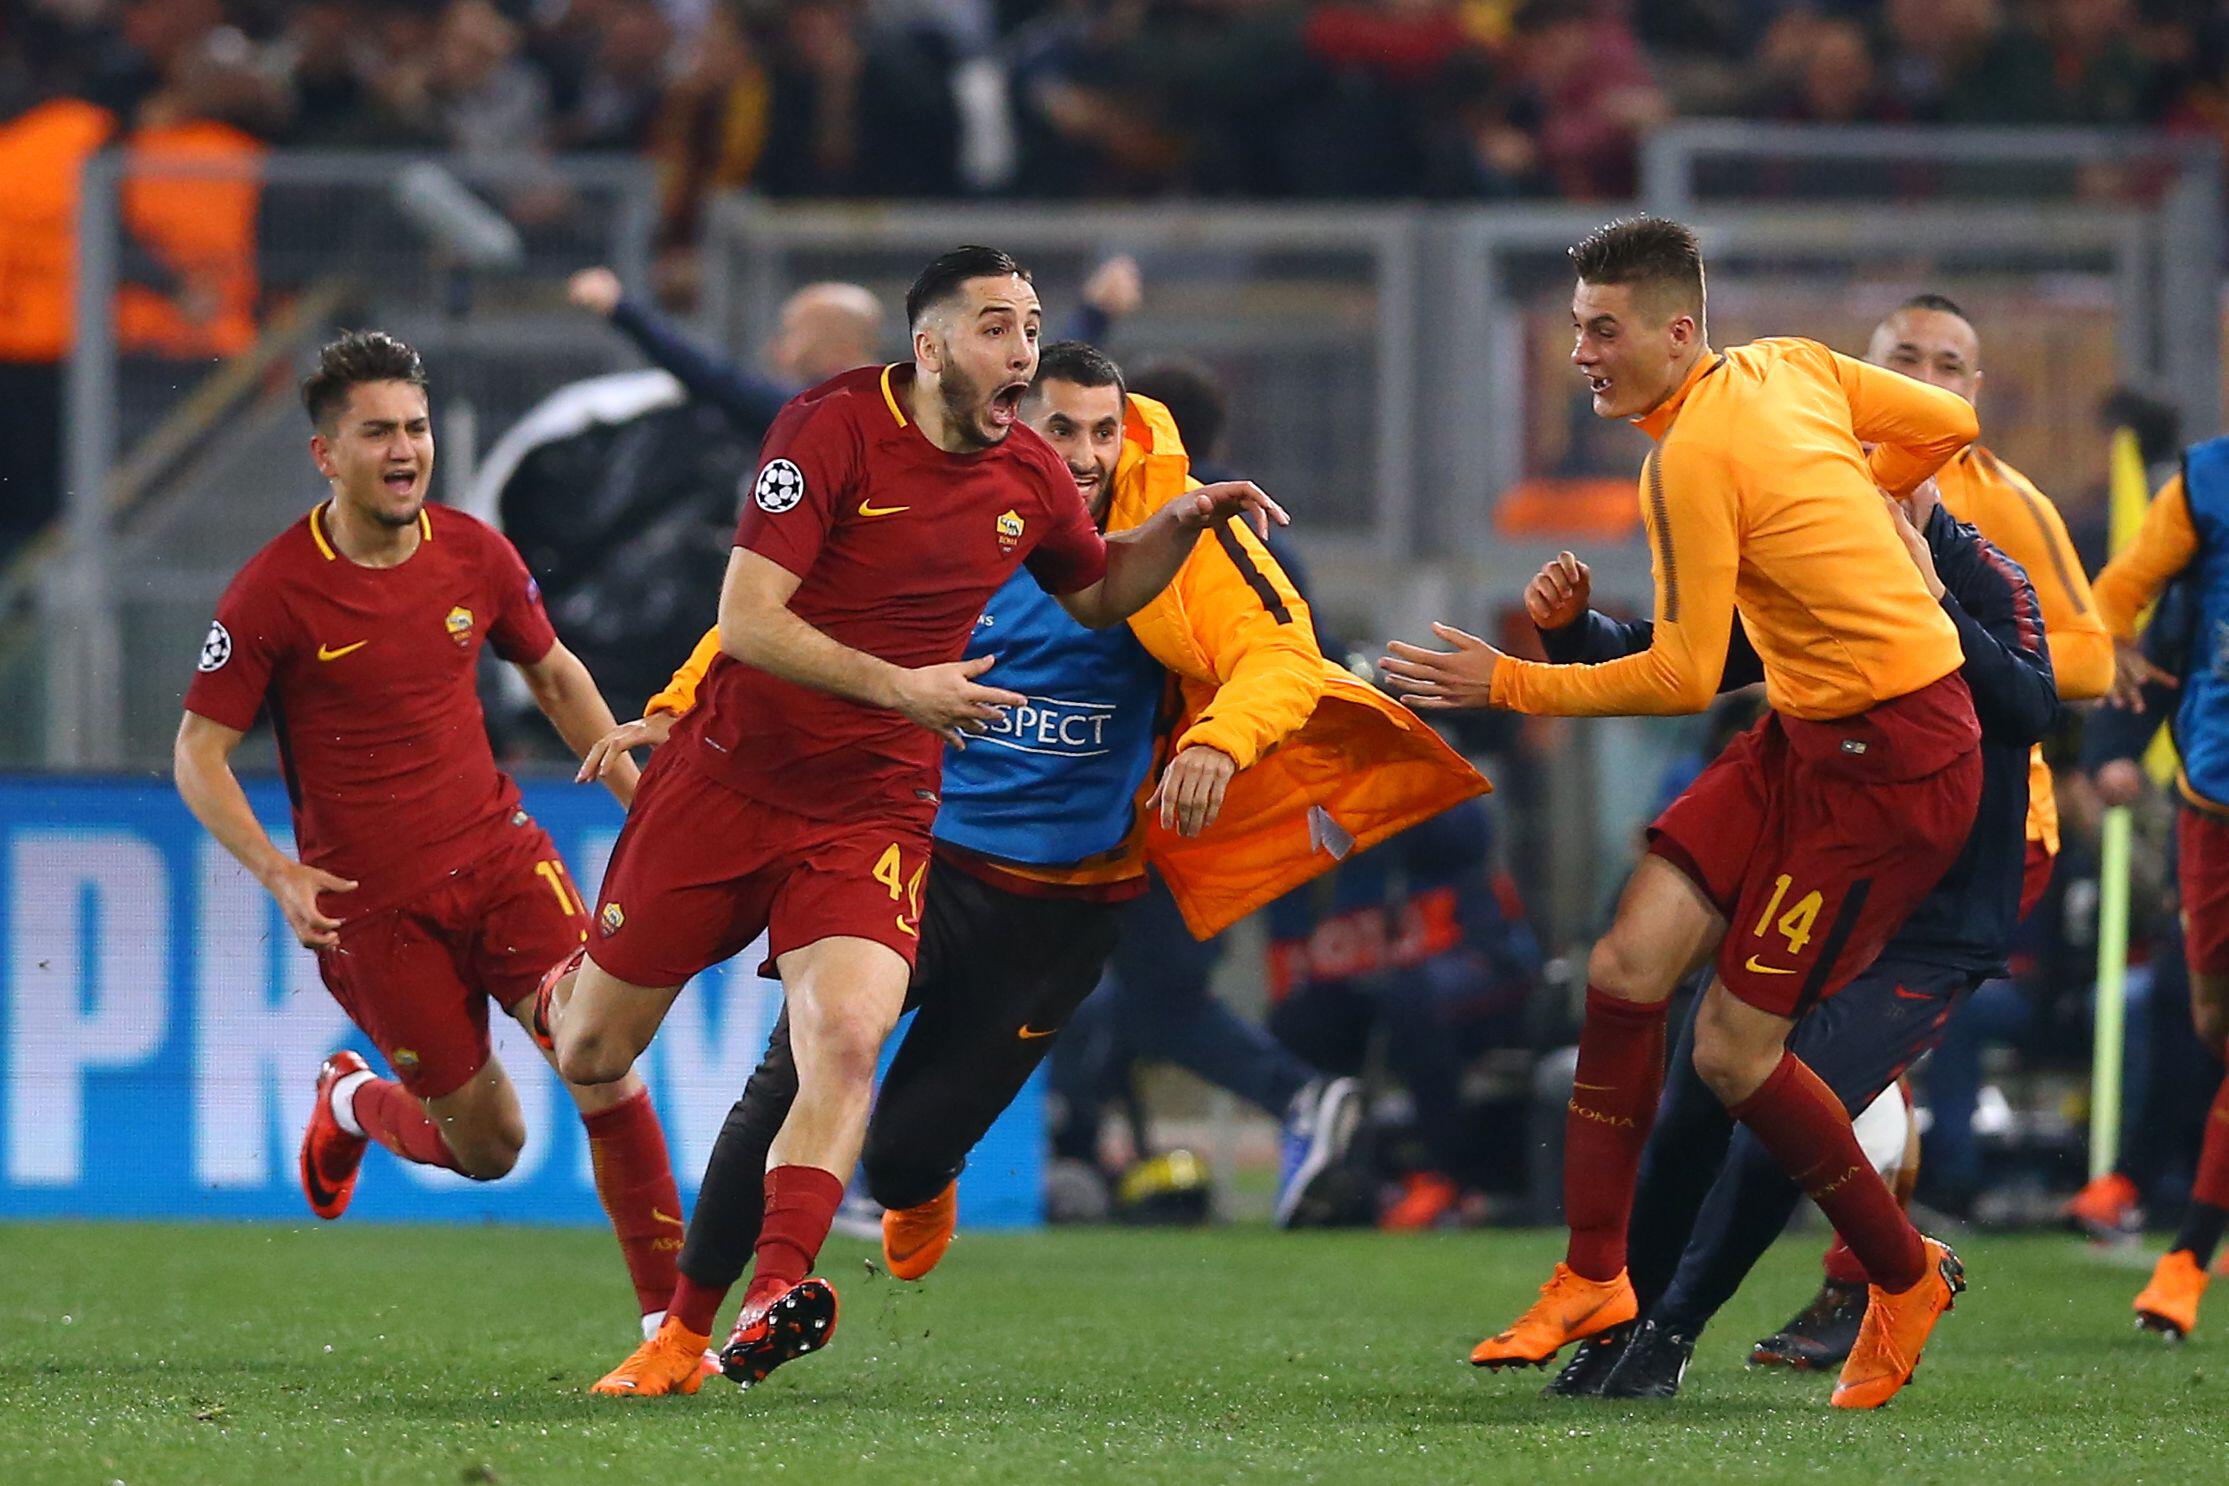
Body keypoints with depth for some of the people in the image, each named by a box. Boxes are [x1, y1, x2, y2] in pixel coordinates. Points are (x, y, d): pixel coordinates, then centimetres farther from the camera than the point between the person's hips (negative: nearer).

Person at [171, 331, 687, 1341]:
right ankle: (350, 1106, 36)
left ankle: (668, 1309, -9)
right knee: (487, 1144, 2)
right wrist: (277, 873, -20)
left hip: (499, 852, 3)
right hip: (370, 900, -3)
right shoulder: (274, 593, -12)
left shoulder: (474, 555, 1)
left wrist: (641, 797, 12)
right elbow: (198, 754, -7)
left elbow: (554, 676, 18)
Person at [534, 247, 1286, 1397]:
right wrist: (900, 687, -29)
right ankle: (564, 988, 47)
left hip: (872, 814, 2)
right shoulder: (833, 429, -15)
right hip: (730, 776, -2)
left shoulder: (1030, 475, 2)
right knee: (591, 1056, 9)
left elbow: (1097, 594, 23)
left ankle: (772, 1301, -30)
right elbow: (747, 621, -20)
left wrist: (1181, 524, 4)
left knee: (848, 1041, -25)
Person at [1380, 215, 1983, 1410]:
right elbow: (1947, 425, 15)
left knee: (1734, 1052, -6)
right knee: (1627, 964, -1)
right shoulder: (1792, 367, 5)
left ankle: (1906, 1280, 15)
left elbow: (1682, 678, -18)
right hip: (1802, 735, 9)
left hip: (1892, 759, -9)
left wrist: (1508, 685, -11)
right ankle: (1595, 1278, 5)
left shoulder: (1693, 458, -20)